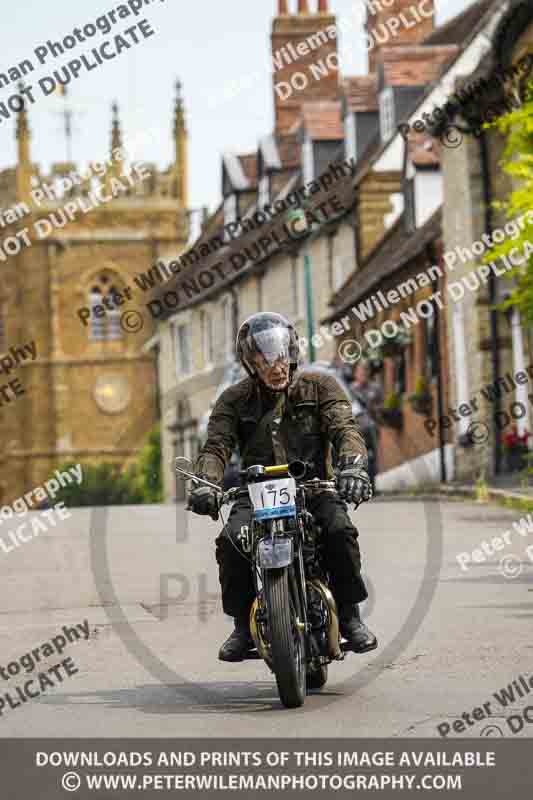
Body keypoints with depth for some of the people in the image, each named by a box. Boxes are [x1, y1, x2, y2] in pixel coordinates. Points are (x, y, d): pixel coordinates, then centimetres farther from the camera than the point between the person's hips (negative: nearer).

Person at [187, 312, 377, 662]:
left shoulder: (320, 386, 6)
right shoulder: (235, 400, 9)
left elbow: (344, 428, -9)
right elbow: (217, 445, -4)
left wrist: (352, 465, -32)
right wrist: (205, 483, -27)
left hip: (313, 486, -1)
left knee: (340, 530, -31)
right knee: (231, 541, -27)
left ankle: (350, 615, -12)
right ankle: (243, 625, -9)